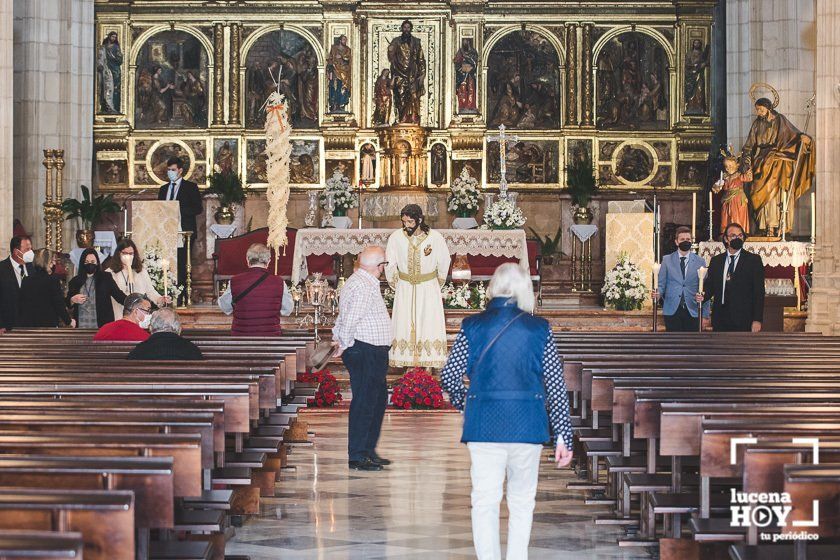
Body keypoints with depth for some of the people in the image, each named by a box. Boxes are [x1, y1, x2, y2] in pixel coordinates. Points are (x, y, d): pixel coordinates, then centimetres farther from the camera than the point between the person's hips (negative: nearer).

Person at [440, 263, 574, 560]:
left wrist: (464, 403, 20)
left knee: (485, 502, 5)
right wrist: (563, 436, 5)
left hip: (484, 425, 0)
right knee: (522, 502, 14)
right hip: (527, 425, 0)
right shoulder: (539, 329, 0)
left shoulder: (472, 326, 0)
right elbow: (556, 385, 0)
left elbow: (448, 376, 0)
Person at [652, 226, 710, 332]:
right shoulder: (667, 260, 9)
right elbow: (661, 284, 9)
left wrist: (705, 315, 1)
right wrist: (658, 293, -16)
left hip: (692, 311, 0)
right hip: (672, 311, 0)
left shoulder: (700, 261, 7)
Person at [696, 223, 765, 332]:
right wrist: (703, 296, -10)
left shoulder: (753, 260, 1)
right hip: (720, 319, 4)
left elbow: (759, 291, -2)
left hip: (743, 321, -3)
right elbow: (710, 285, 15)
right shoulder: (716, 260, 13)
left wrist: (757, 320, -9)